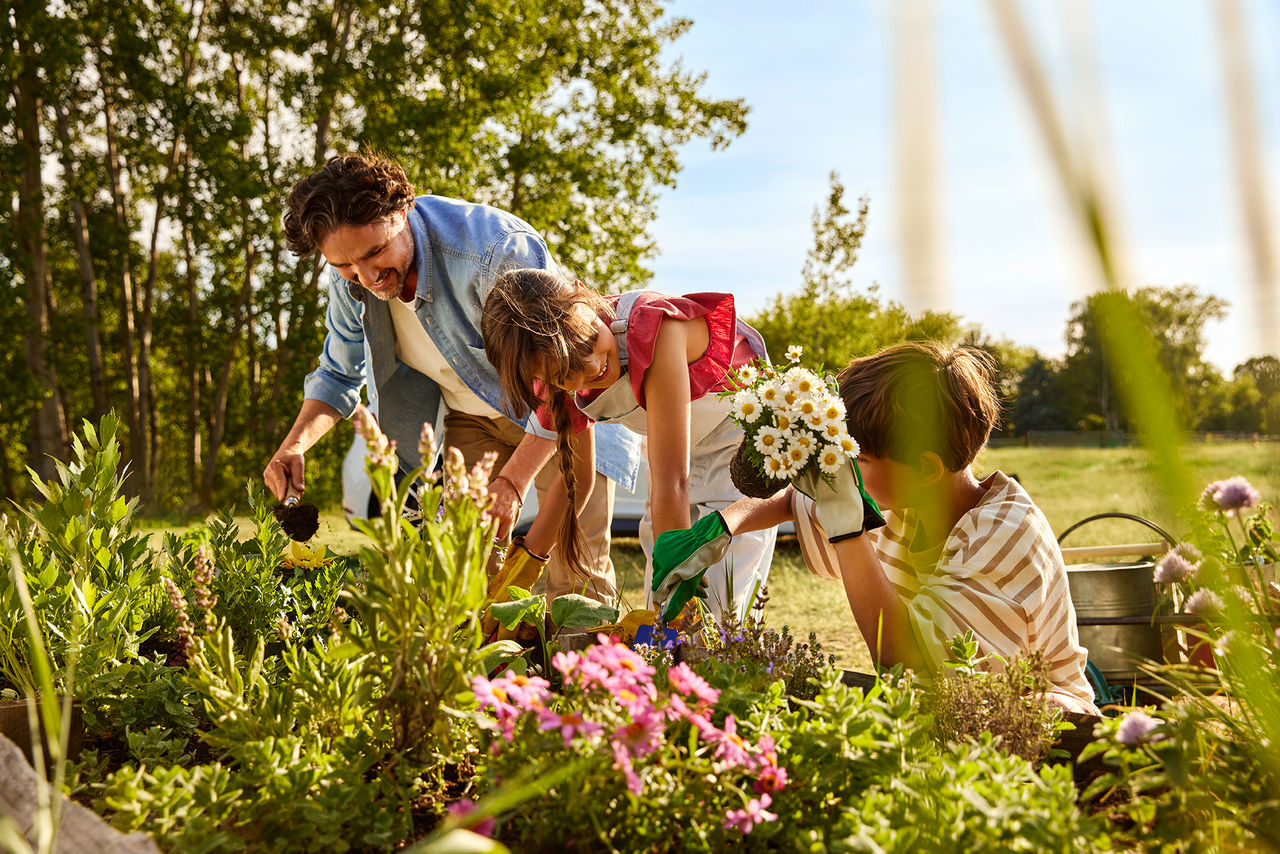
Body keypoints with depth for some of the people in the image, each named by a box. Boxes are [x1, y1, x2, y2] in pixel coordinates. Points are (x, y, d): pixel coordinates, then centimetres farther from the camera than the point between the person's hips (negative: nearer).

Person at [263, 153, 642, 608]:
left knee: (577, 583, -13)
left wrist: (513, 481, -39)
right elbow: (340, 375, 4)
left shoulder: (497, 251, -35)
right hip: (472, 418, 5)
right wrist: (295, 443, -16)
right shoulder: (347, 279, -14)